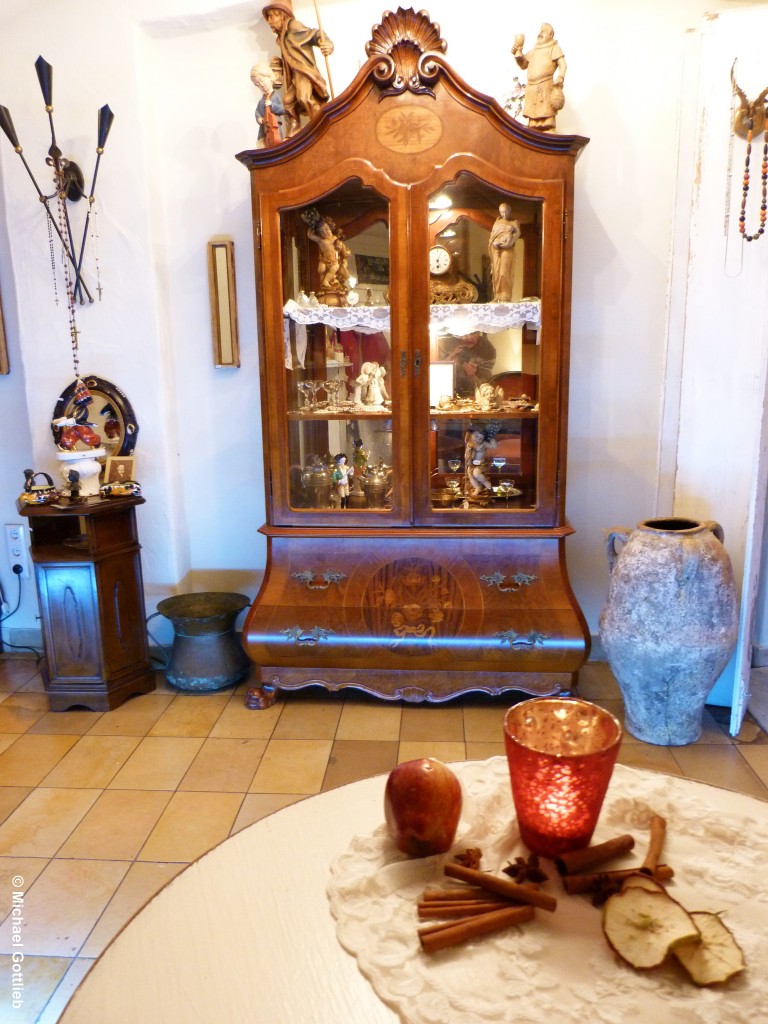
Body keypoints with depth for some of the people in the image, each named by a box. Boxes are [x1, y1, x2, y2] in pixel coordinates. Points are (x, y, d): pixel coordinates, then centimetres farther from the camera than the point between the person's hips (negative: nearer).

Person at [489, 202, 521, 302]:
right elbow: (492, 237, 14)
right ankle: (497, 295, 0)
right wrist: (494, 243, -9)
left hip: (507, 250, -4)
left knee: (505, 272, -13)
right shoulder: (497, 222, 20)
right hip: (496, 250, 4)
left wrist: (503, 244, -14)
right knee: (496, 272, -2)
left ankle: (506, 296, -14)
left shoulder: (514, 223, 10)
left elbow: (516, 234, -3)